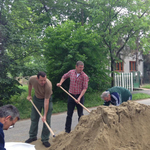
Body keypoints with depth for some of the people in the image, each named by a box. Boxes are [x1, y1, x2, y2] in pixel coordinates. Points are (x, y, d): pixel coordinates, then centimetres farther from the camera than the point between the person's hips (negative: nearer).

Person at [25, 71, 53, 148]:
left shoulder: (48, 85, -37)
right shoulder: (32, 79, -25)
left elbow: (46, 101, -32)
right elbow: (30, 84, 3)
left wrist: (45, 115, -30)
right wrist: (29, 95, 9)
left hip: (47, 99, -4)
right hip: (36, 98, 4)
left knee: (46, 120, -5)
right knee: (34, 118, 11)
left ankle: (45, 140, 8)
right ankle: (33, 136, 28)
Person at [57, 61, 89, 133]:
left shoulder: (85, 76, -9)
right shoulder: (71, 72, 0)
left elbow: (84, 88, -13)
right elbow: (64, 77, 21)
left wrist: (79, 98, -22)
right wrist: (60, 83, 3)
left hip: (80, 96, -2)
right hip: (71, 95, 2)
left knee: (80, 114, 7)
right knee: (69, 114, 6)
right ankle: (67, 130, 16)